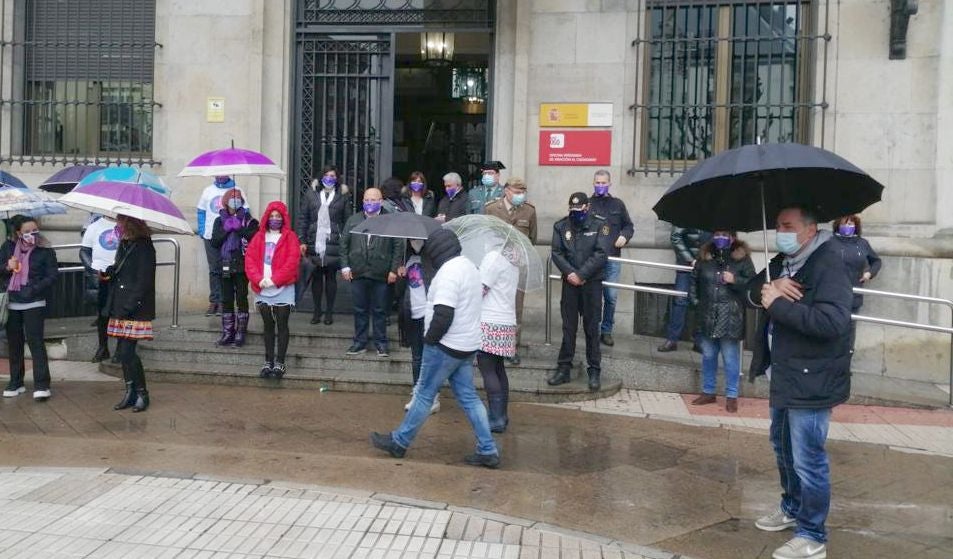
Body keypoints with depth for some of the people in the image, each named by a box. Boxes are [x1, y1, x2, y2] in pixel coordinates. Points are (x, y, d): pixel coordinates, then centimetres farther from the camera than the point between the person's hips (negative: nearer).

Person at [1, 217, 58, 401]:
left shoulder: (46, 251, -3)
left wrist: (34, 289, -16)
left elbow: (52, 276, -5)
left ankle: (41, 385, -8)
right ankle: (16, 383, 23)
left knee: (35, 341, -10)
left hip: (34, 303, -4)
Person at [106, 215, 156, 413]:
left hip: (136, 309, -8)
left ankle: (142, 394, 5)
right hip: (120, 308, 8)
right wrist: (111, 271, 1)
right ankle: (130, 392, 21)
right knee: (122, 352, 10)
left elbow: (144, 281, -17)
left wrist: (129, 306, -21)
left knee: (127, 352, -8)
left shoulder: (144, 247, -12)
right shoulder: (124, 244, 14)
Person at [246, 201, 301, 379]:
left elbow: (292, 262, -10)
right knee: (268, 326, 10)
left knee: (282, 325, 0)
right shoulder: (259, 237, 11)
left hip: (283, 289, -3)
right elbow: (250, 259, 3)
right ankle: (268, 362, 15)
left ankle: (280, 363, 4)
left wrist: (274, 279, -16)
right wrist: (258, 279, -12)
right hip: (262, 290, 4)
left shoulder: (290, 237, 0)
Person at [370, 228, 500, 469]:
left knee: (425, 395, 4)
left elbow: (443, 314, -26)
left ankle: (399, 442, 18)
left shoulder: (448, 272, -19)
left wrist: (429, 339, -11)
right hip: (467, 344, 9)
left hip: (446, 347, -9)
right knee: (468, 397, 11)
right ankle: (488, 450, 11)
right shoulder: (468, 266, 12)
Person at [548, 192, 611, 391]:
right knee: (568, 327, 7)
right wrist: (569, 273, -13)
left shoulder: (599, 225, -2)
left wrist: (580, 275, -14)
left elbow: (601, 254, -10)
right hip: (569, 282, 2)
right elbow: (556, 253, 1)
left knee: (591, 328, 3)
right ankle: (564, 368, 14)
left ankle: (594, 371, 11)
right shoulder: (561, 226, 5)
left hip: (592, 283, -2)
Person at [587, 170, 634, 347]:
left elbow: (629, 225, 17)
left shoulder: (618, 204, 11)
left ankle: (606, 331, 16)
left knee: (611, 296, 2)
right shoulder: (587, 204, 4)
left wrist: (624, 236, -3)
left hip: (612, 259, 2)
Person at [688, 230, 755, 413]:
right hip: (707, 316, 4)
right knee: (708, 355, 14)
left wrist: (735, 280, -18)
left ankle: (731, 396, 15)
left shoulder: (742, 258, -4)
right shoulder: (704, 257, 5)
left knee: (731, 358, 3)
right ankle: (708, 392, 27)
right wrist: (694, 300, 6)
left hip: (731, 317, -3)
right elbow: (694, 280, 16)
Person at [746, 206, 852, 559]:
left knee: (807, 459, -2)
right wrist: (769, 287, -13)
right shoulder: (783, 261, 9)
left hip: (811, 380, -10)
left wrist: (778, 304, -25)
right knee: (783, 446, 24)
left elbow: (832, 321, -31)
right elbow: (752, 291, 9)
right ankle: (793, 509, 44)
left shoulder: (828, 264, -20)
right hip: (784, 374, 10)